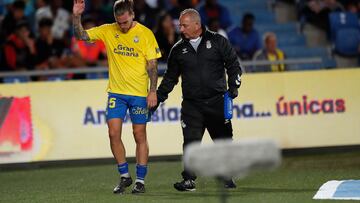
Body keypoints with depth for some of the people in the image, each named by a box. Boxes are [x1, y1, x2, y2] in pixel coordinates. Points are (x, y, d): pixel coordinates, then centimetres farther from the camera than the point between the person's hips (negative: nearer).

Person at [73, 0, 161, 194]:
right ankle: (124, 176, 11)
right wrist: (76, 16, -12)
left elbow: (152, 64, -3)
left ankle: (140, 180, 10)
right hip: (116, 92, 2)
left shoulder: (145, 33, -3)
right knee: (114, 133, -5)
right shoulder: (107, 31, 4)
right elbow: (81, 36, 4)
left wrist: (153, 91, -8)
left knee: (140, 136, 3)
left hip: (139, 93, -2)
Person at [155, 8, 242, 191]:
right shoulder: (178, 49, 10)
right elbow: (170, 77, 17)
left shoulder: (217, 41, 3)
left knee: (224, 140, 5)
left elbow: (233, 64, 6)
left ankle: (227, 178, 19)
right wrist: (158, 98, 11)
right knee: (190, 142, -9)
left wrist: (233, 86, -7)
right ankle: (189, 180, -5)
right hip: (191, 105, 1)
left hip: (216, 102, -1)